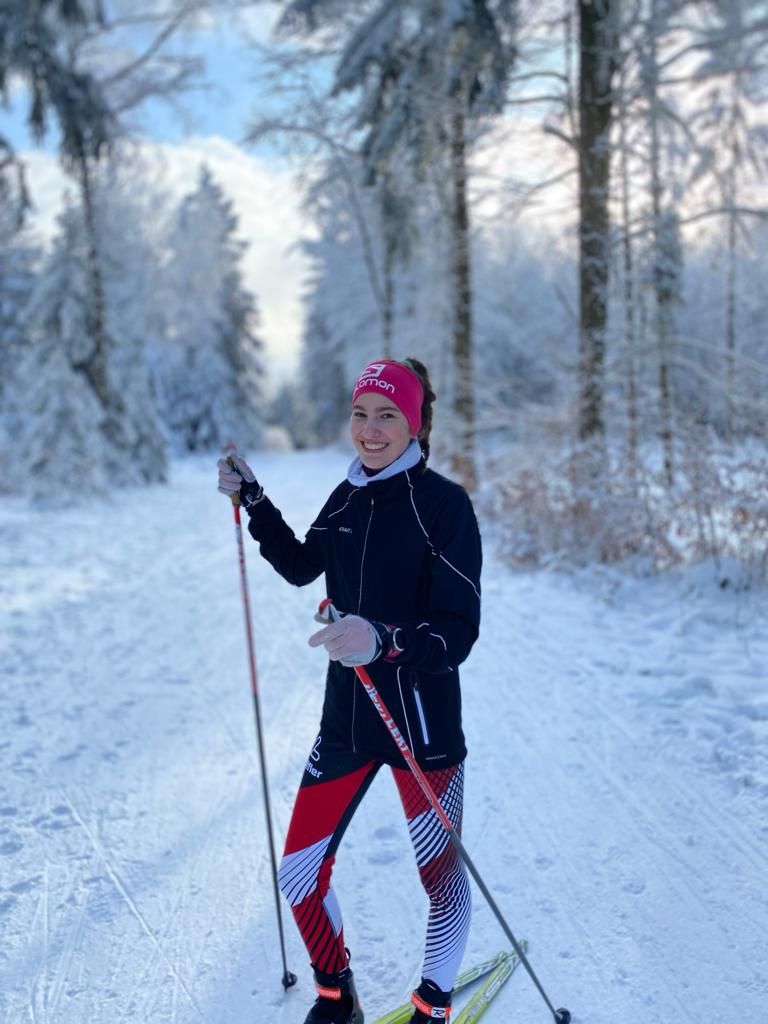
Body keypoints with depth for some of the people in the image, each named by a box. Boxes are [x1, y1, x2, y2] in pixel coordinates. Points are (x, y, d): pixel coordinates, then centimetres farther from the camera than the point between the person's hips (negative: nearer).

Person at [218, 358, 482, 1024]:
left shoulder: (445, 504, -13)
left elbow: (458, 633, -20)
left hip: (422, 723, -5)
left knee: (442, 876, 5)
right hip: (346, 718, 6)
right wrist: (252, 500, 15)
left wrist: (385, 641, -38)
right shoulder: (347, 500, 5)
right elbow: (300, 566, 24)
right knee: (299, 873, 7)